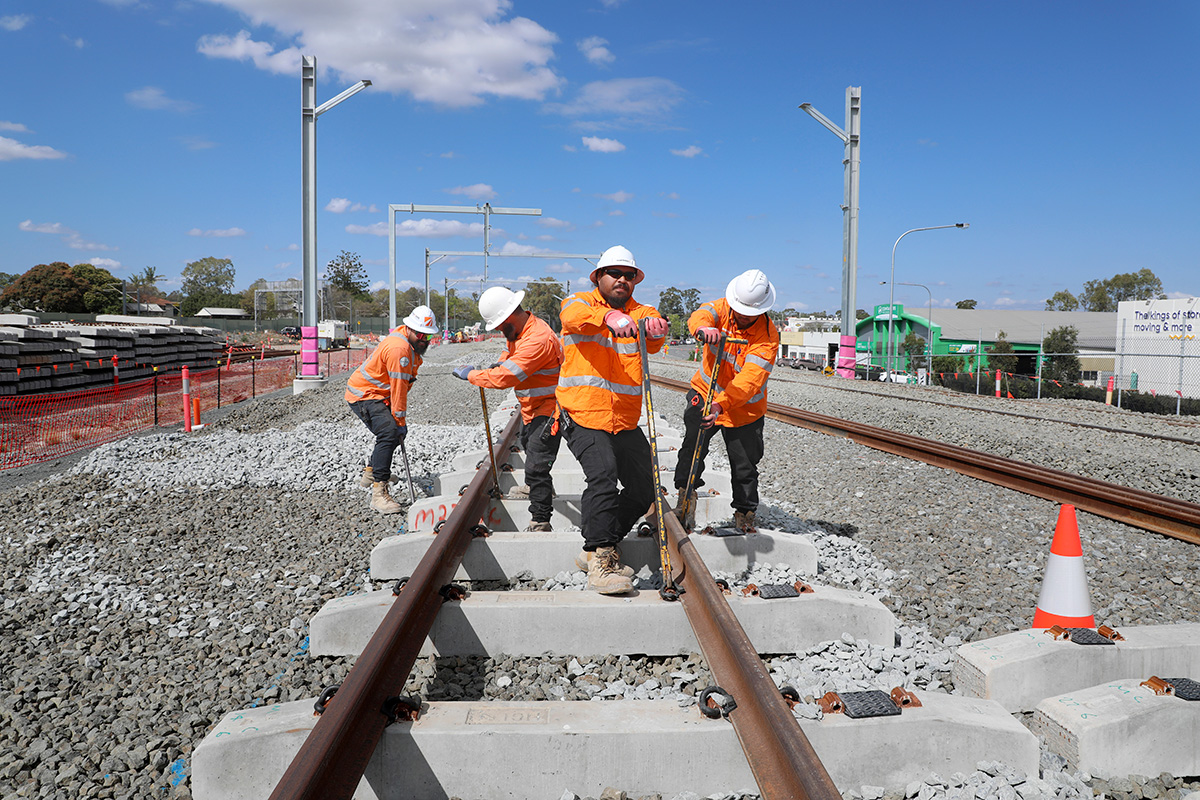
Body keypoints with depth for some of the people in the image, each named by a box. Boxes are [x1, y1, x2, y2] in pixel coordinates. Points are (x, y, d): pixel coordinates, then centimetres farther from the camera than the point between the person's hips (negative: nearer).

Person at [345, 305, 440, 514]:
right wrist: (400, 420, -20)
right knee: (389, 432, -26)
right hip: (364, 395, -11)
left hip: (379, 393, 11)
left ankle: (370, 472, 40)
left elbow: (403, 384, 17)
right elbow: (398, 387, -25)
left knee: (397, 432, 21)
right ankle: (378, 492, -27)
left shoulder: (414, 343, 5)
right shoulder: (398, 348, -28)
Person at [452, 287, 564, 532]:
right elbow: (512, 355, 23)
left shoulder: (538, 340, -34)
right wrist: (501, 363, 3)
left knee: (536, 465, -17)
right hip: (530, 406, 11)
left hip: (548, 408, -11)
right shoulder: (517, 331, -1)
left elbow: (504, 378, -34)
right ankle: (539, 487, 57)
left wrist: (471, 374, -21)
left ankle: (540, 522, -9)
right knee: (528, 445, 32)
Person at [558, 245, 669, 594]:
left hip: (625, 422, 5)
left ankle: (597, 549, 22)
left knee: (644, 489, 5)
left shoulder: (641, 313, 9)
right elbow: (574, 316, -24)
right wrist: (608, 317, -46)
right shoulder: (579, 303, 2)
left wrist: (654, 327, -41)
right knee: (602, 473, -26)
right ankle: (600, 563, -18)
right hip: (583, 416, -5)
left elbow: (653, 342, -15)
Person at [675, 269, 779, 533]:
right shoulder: (722, 308, -12)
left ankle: (744, 513, 26)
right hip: (706, 391, 2)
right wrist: (703, 327, -60)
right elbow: (701, 315, -34)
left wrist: (721, 404, -48)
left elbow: (750, 379, -33)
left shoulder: (767, 335, -22)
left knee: (745, 466, 6)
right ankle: (686, 497, 1)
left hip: (745, 408, -1)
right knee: (693, 443, -16)